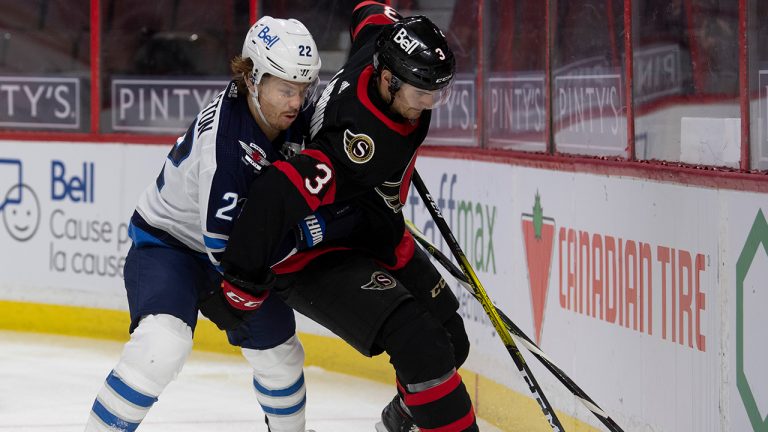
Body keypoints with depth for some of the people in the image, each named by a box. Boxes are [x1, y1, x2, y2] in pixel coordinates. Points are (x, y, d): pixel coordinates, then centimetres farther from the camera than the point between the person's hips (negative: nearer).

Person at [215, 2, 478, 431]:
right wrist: (244, 283, -36)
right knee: (419, 344, -27)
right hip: (315, 259, -10)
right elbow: (276, 195, -45)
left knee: (451, 341, 14)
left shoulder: (383, 44, -14)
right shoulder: (363, 147, -39)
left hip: (374, 235, 10)